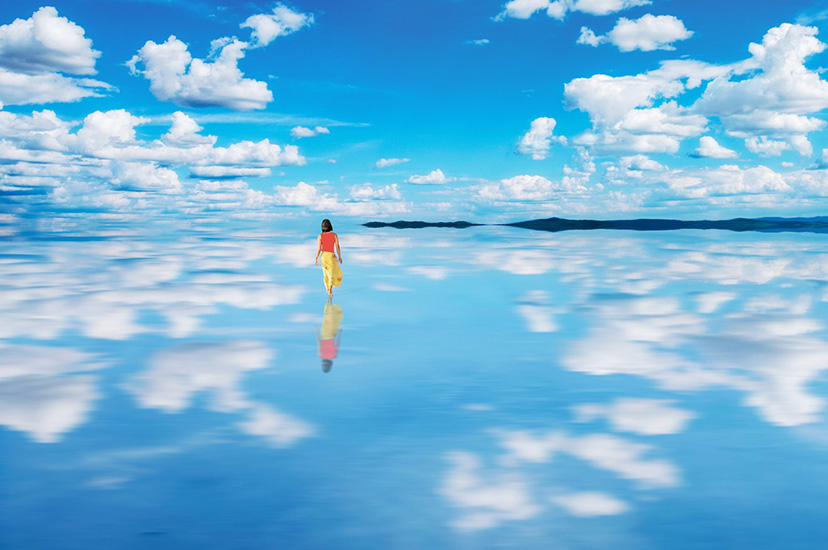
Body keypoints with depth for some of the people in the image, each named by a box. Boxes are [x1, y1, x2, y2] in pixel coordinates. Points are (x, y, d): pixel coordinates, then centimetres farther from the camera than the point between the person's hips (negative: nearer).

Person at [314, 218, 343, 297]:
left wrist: (316, 259, -5)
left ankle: (327, 288, 36)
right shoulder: (335, 235, -11)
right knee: (332, 274, 4)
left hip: (323, 255, 3)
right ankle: (330, 290, -16)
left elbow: (319, 248, -12)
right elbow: (337, 247, -7)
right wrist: (340, 257, 5)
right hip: (331, 256, -2)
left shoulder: (320, 236, -9)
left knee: (325, 271, 25)